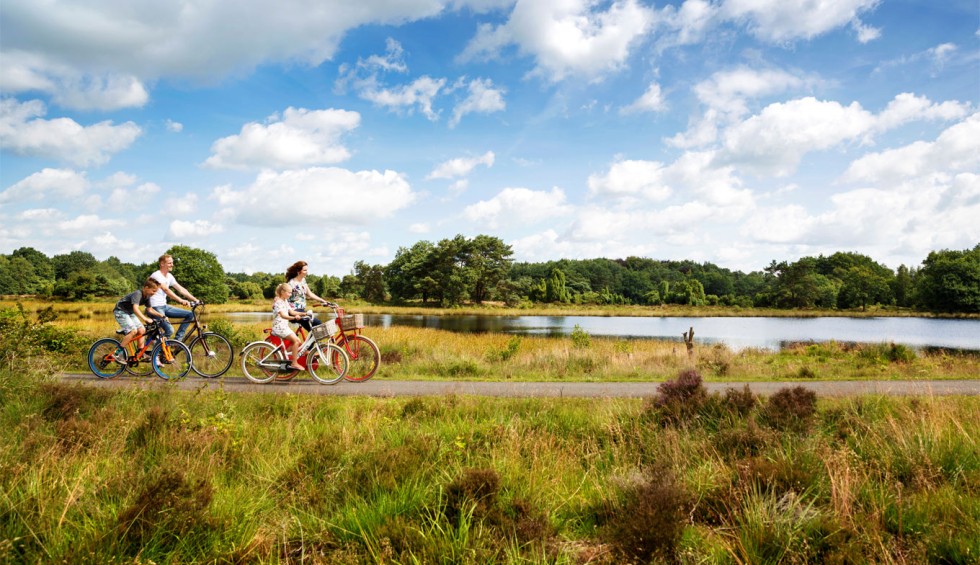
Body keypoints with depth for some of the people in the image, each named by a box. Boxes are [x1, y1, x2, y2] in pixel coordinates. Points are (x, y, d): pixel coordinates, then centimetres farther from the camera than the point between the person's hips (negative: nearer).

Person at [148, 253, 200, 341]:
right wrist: (181, 300, -43)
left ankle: (177, 340, 1)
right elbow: (166, 290, -31)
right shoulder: (156, 275, -16)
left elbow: (181, 289, 7)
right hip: (155, 307, -9)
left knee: (190, 314, -1)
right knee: (169, 330, -26)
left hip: (164, 306, 9)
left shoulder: (169, 276, 10)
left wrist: (196, 300, -4)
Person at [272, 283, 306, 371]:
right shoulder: (278, 302, -14)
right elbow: (283, 315, -28)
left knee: (298, 341, 0)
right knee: (295, 340, -21)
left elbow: (292, 312, 11)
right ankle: (294, 363, -17)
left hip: (285, 326, 9)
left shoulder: (285, 302, 16)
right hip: (279, 326, -9)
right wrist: (294, 318, -43)